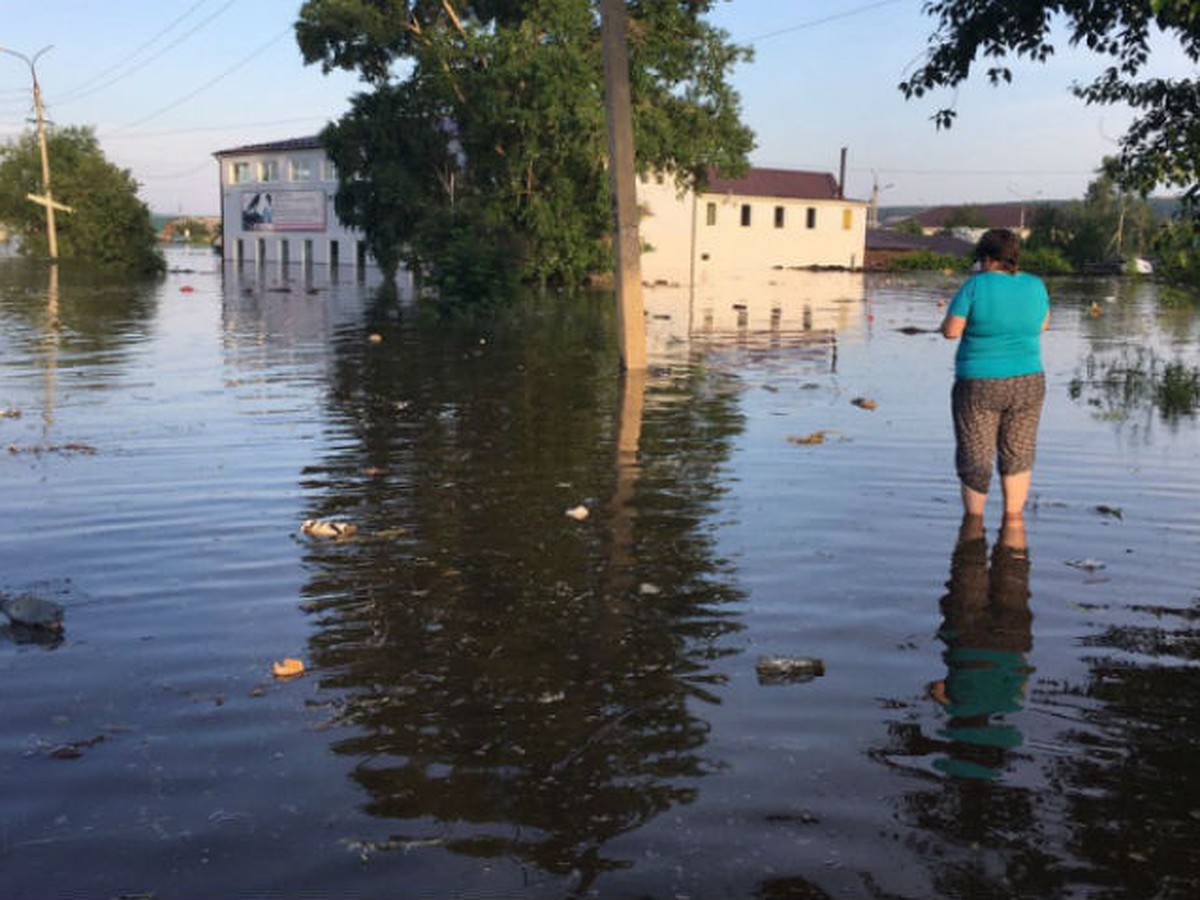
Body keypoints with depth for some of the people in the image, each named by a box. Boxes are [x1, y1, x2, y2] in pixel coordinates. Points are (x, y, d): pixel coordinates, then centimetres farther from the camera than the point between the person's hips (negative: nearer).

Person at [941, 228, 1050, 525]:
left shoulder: (976, 285, -13)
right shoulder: (1035, 286, 0)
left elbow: (950, 331, -13)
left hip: (979, 386, -4)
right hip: (1027, 383, 4)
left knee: (975, 453, 10)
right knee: (1017, 453, 16)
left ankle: (974, 517, 19)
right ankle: (1013, 516, 19)